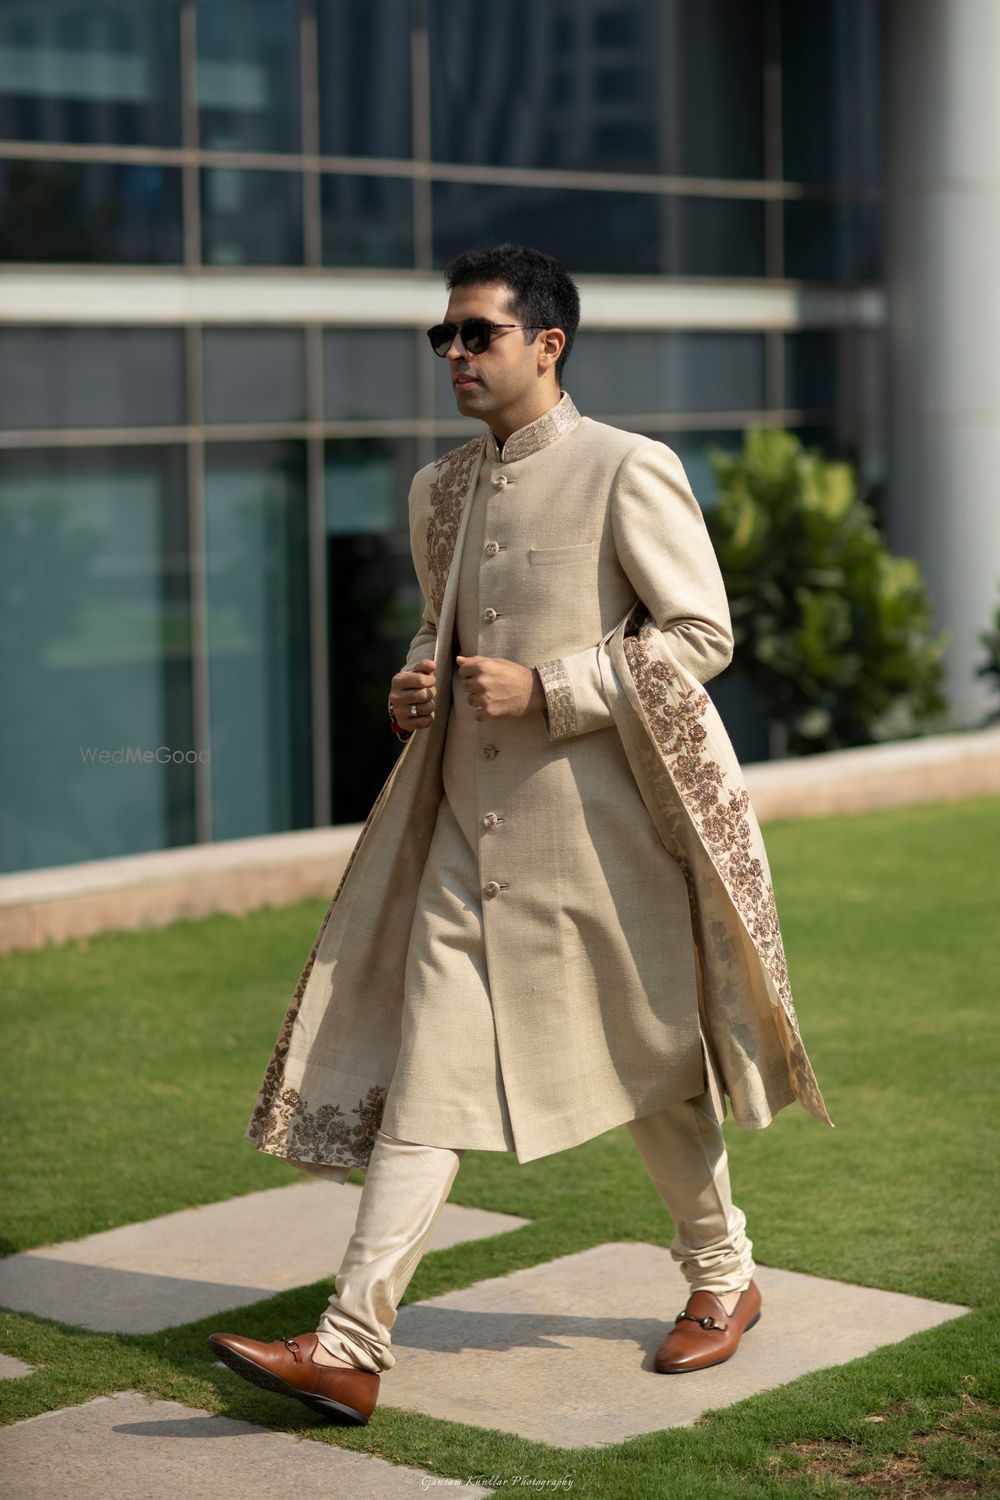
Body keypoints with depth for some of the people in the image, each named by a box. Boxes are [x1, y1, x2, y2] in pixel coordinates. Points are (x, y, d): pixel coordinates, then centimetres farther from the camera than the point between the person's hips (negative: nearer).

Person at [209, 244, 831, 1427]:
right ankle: (350, 1349, -3)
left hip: (600, 828, -5)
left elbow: (701, 635, -11)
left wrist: (545, 689, -18)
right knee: (424, 1075, -1)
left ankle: (722, 1280, 35)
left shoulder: (627, 472, -9)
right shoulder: (442, 492, 12)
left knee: (651, 1067, 10)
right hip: (471, 826, 5)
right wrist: (416, 682, 3)